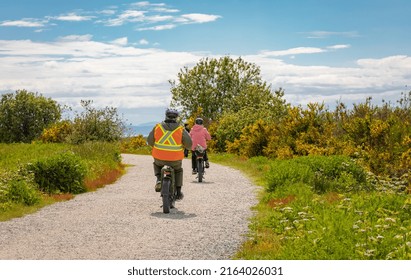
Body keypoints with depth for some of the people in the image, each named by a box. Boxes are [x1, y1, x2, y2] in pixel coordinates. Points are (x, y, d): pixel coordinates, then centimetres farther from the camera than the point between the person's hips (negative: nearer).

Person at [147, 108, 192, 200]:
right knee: (178, 171, 30)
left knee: (157, 164, 36)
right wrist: (182, 145, 16)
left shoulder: (157, 127, -2)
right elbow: (189, 144, -6)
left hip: (159, 158, 1)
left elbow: (150, 141, 5)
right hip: (175, 159, -1)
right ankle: (178, 193, 26)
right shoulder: (180, 129, -7)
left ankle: (159, 180, 10)